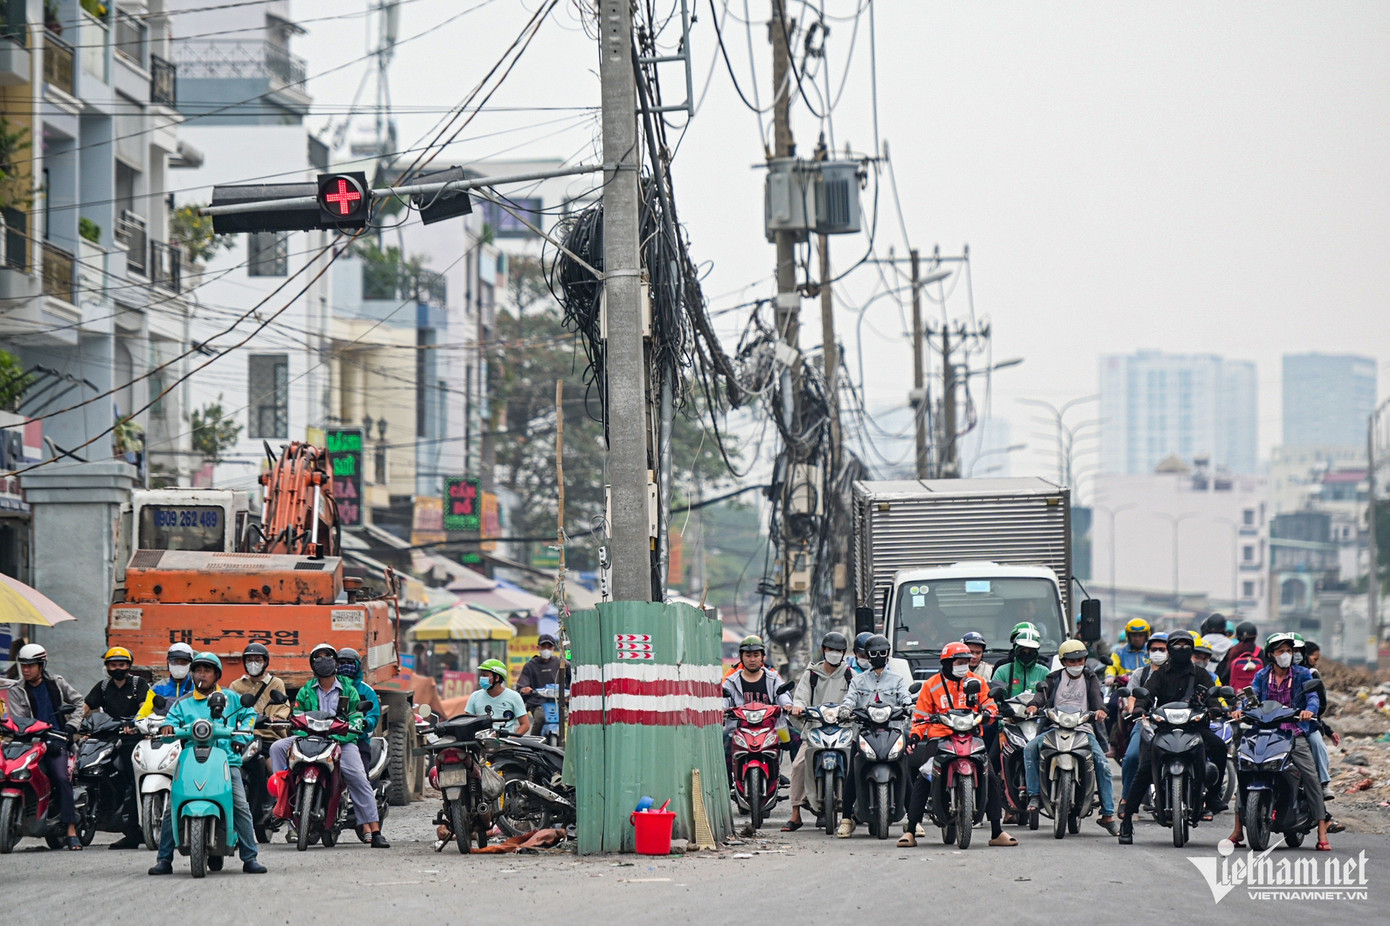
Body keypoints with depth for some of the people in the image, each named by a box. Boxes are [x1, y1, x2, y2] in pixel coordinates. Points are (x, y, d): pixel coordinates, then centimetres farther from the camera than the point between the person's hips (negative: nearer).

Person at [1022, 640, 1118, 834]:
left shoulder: (1090, 678, 14)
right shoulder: (1054, 679, 14)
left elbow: (1096, 696, -3)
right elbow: (1043, 693, -2)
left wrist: (1100, 710, -26)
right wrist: (1034, 706, -25)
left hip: (1084, 729, 0)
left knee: (1103, 764, -19)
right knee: (1030, 749, -24)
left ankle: (1107, 814, -13)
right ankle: (1035, 794, -18)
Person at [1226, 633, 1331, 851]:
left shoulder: (1302, 674, 8)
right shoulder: (1262, 676, 14)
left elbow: (1313, 696, -5)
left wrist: (1309, 710, -28)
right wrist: (1240, 710, -20)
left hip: (1295, 733, -2)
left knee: (1310, 776, -16)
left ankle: (1322, 834, -14)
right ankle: (1238, 830, -2)